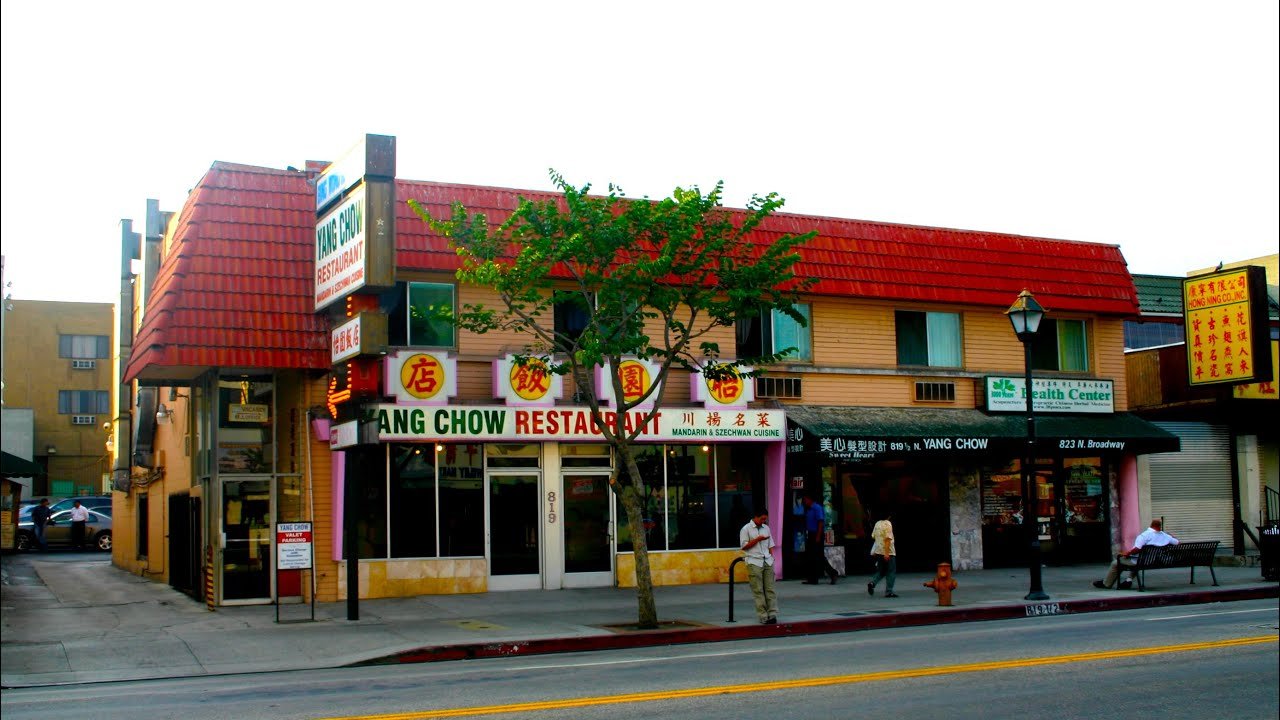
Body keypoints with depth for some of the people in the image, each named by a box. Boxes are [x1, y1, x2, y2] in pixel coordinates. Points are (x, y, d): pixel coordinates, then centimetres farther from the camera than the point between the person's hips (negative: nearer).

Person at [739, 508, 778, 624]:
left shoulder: (766, 528, 16)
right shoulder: (746, 529, 0)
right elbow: (744, 546, -5)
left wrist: (771, 558, 9)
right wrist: (758, 539, -10)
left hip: (767, 562, 5)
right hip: (754, 562, -5)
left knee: (770, 589, -1)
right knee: (758, 591, -4)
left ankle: (772, 614, -1)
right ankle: (763, 616, -3)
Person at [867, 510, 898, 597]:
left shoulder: (877, 523, 8)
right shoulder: (888, 524, -14)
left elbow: (873, 537, 15)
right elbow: (887, 539, -20)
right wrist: (886, 553, -23)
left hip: (878, 551, 7)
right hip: (888, 552, -7)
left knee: (880, 571, 16)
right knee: (891, 572, 4)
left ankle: (872, 583, -6)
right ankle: (889, 591, 3)